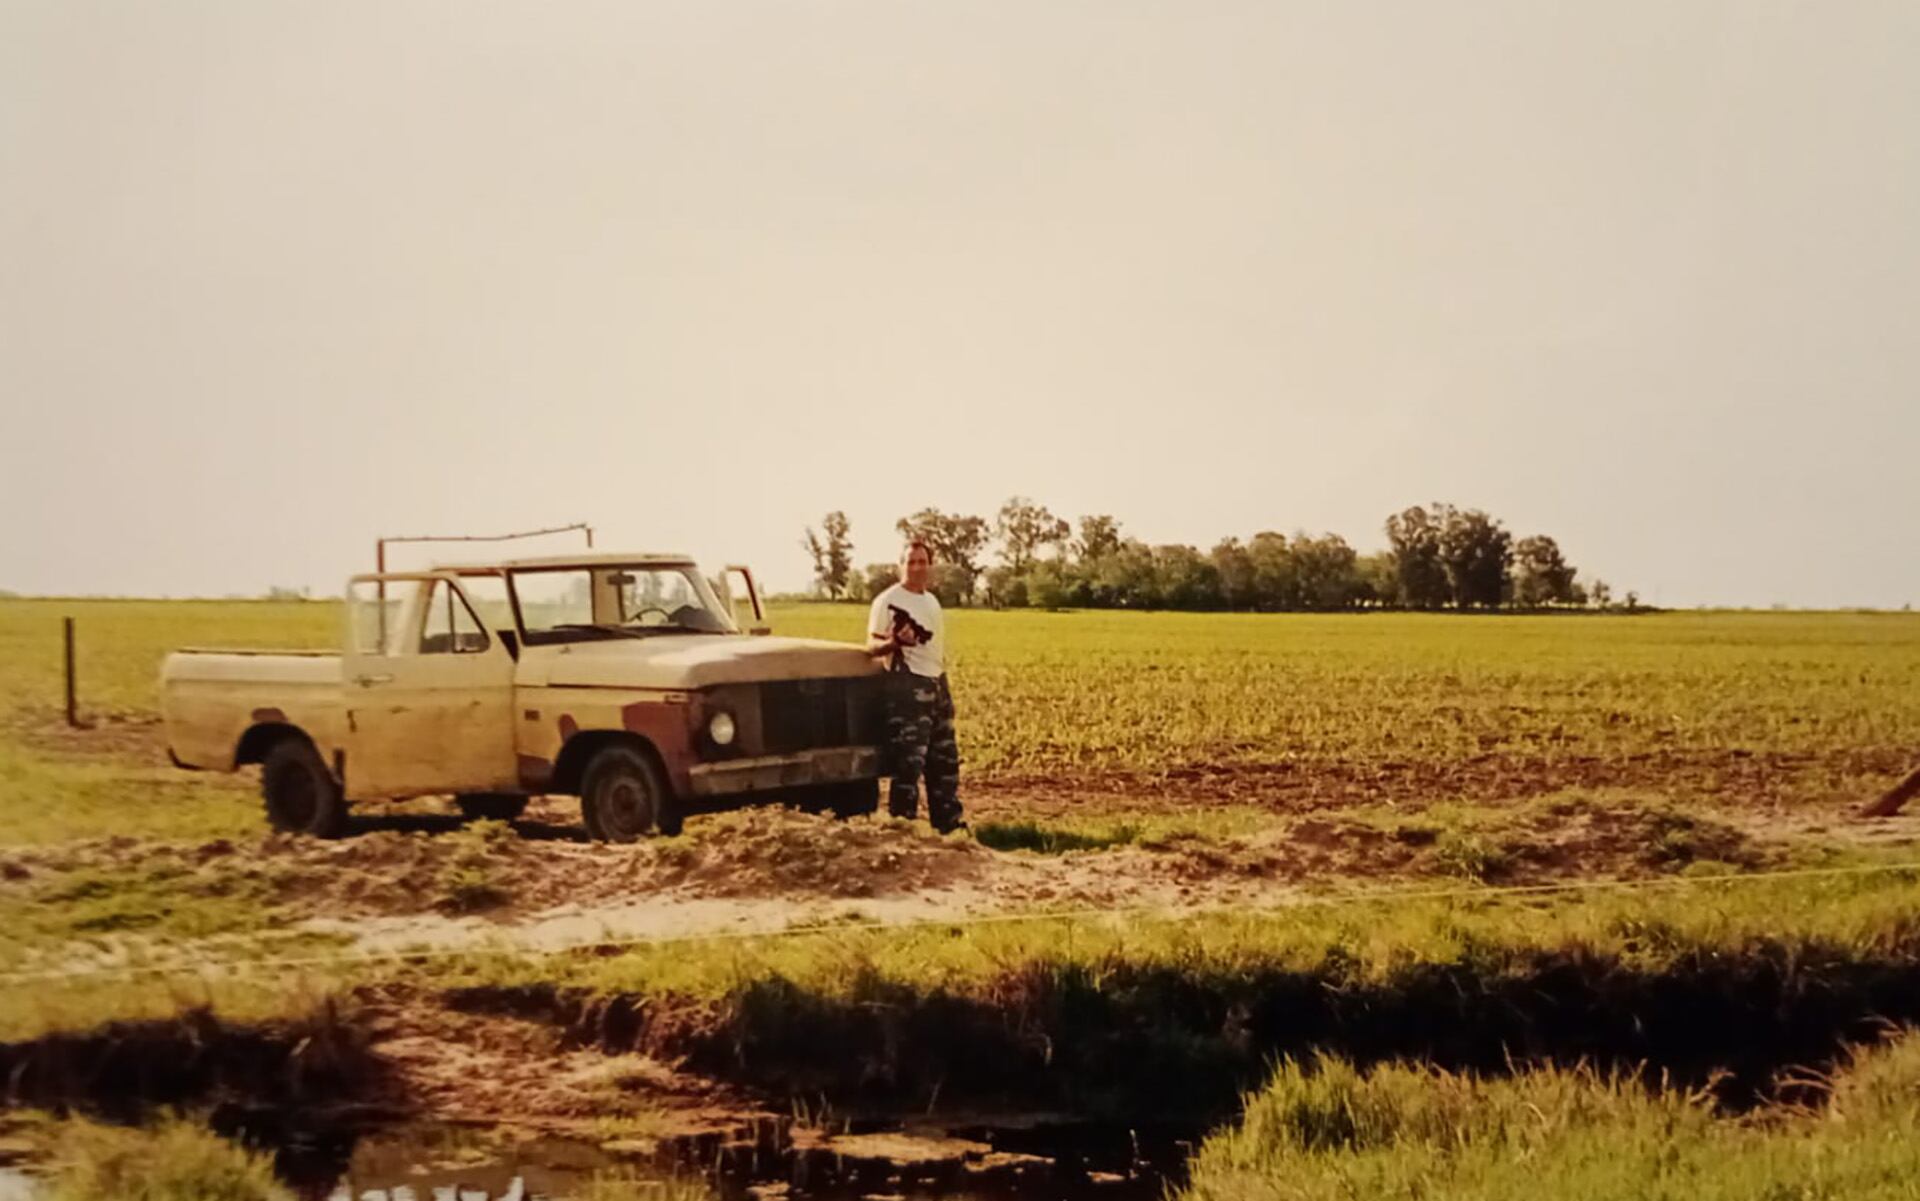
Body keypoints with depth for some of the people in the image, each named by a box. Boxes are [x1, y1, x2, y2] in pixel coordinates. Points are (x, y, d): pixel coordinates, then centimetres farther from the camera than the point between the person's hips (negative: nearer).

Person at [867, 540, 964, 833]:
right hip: (907, 687, -9)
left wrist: (943, 685, 19)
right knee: (908, 761, -10)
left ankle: (949, 822, 23)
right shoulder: (888, 600, -10)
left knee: (945, 759, 14)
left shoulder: (931, 601, 15)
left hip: (937, 684, 9)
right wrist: (894, 642, -36)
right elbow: (873, 646, -15)